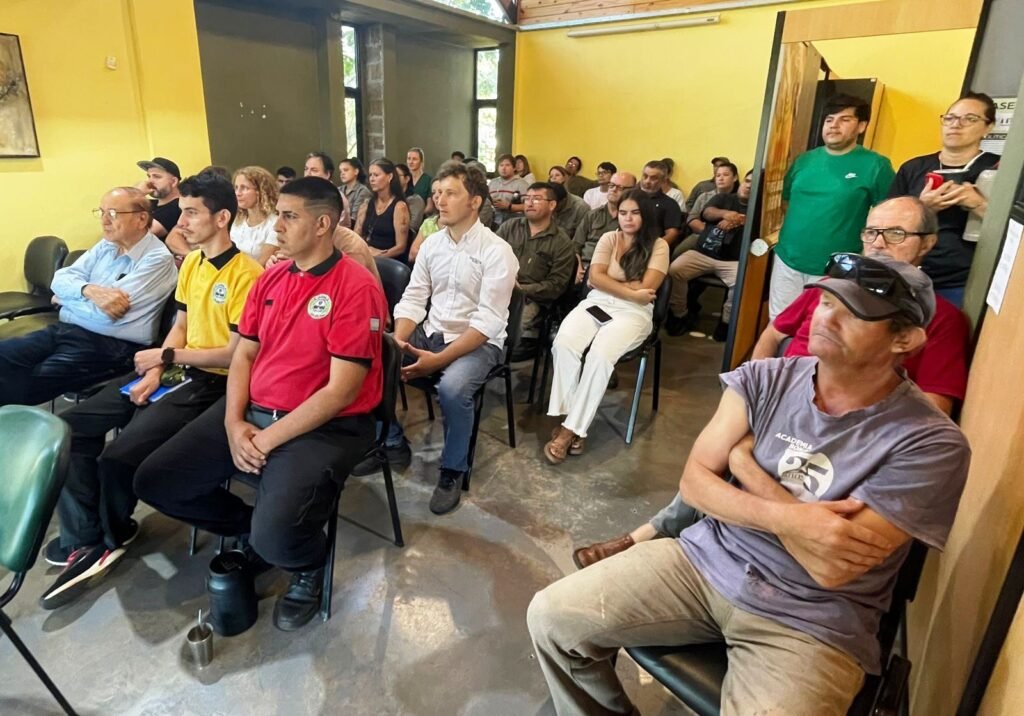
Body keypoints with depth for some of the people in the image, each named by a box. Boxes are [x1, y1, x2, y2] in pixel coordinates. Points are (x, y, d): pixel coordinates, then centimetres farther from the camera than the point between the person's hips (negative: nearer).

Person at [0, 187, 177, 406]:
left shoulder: (157, 258, -13)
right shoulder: (106, 246, 14)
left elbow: (106, 313, -19)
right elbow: (60, 279, 7)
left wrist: (66, 298, 0)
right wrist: (88, 290, -16)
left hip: (110, 345, -8)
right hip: (66, 329, 8)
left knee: (25, 383, -21)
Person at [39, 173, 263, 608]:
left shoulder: (246, 273, -17)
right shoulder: (191, 263, 12)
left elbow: (237, 353, -19)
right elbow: (181, 326, 15)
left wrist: (166, 356, -11)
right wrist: (155, 371, -2)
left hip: (212, 382, -9)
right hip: (175, 370, 9)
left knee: (118, 457, -21)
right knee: (70, 429, 0)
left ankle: (112, 535, 13)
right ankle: (87, 537, 8)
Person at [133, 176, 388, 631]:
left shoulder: (356, 288, -15)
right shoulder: (270, 279, 10)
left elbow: (342, 391, -19)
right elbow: (243, 356, 11)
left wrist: (268, 439, -17)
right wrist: (234, 423, -6)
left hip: (323, 427, -7)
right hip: (252, 412, 8)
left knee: (276, 537, -27)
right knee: (153, 481, 2)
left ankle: (309, 567, 11)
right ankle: (247, 528, 24)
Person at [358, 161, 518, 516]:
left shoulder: (497, 251, -14)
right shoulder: (431, 243, 5)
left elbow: (488, 322, -20)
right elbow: (413, 299, 4)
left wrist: (439, 359, -28)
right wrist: (397, 342, -16)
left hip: (478, 342, -6)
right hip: (430, 332, 6)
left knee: (452, 387, -35)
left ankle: (453, 470, -7)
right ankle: (393, 444, 10)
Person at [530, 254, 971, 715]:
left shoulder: (929, 445, -15)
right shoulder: (763, 379, -3)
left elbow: (829, 568, -20)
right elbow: (693, 482, -4)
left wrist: (746, 464, -11)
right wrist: (786, 517, -20)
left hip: (812, 625, -3)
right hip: (707, 560, 4)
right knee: (552, 617, -7)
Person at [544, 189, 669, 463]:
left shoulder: (658, 246, 6)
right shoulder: (609, 238, 15)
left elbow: (646, 288, -7)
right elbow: (595, 278, 1)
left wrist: (609, 282, 0)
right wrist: (631, 292, -9)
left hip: (634, 313, -3)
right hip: (596, 303, 3)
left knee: (600, 355, -33)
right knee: (564, 343, -29)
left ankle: (572, 428, -26)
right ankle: (567, 420, -25)